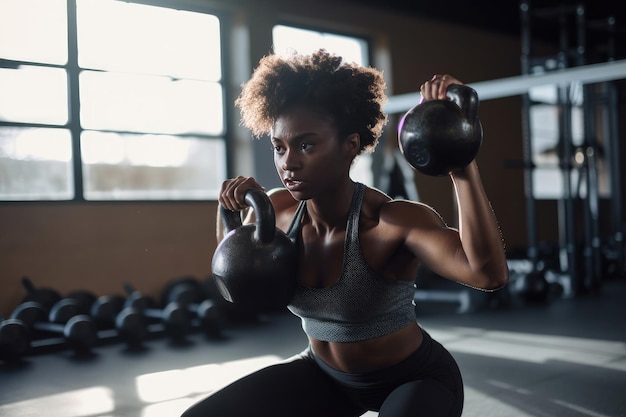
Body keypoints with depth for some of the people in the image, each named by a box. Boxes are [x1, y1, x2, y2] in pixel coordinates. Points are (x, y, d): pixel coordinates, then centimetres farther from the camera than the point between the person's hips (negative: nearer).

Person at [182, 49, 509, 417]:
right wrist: (231, 208, -12)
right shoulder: (277, 210, -14)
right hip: (325, 374, 5)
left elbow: (490, 272, -48)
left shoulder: (394, 220, -31)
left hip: (415, 377, -5)